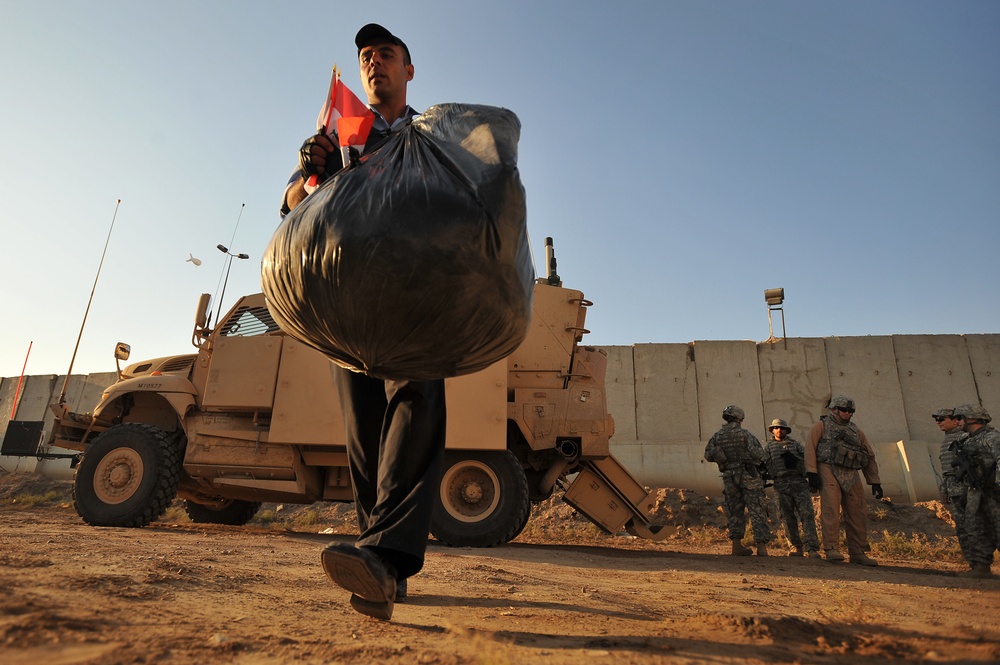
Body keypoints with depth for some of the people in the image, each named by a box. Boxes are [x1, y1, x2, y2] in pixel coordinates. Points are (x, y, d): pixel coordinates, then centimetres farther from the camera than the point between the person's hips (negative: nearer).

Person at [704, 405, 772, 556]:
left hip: (729, 478, 4)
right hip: (748, 476, -3)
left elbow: (708, 455, 2)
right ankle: (761, 546, -2)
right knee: (757, 511, 1)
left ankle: (737, 545, 11)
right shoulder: (744, 434, -8)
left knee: (735, 511, 13)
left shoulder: (716, 436, 3)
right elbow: (758, 454, -15)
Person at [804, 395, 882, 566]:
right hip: (829, 471, -5)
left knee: (857, 514, 5)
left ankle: (857, 553, 14)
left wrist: (875, 482, 16)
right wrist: (812, 473, -14)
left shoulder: (856, 431, 21)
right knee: (831, 510, -13)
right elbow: (810, 448, -4)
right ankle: (831, 549, -11)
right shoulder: (822, 426, 6)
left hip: (851, 475, 5)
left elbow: (870, 457, 23)